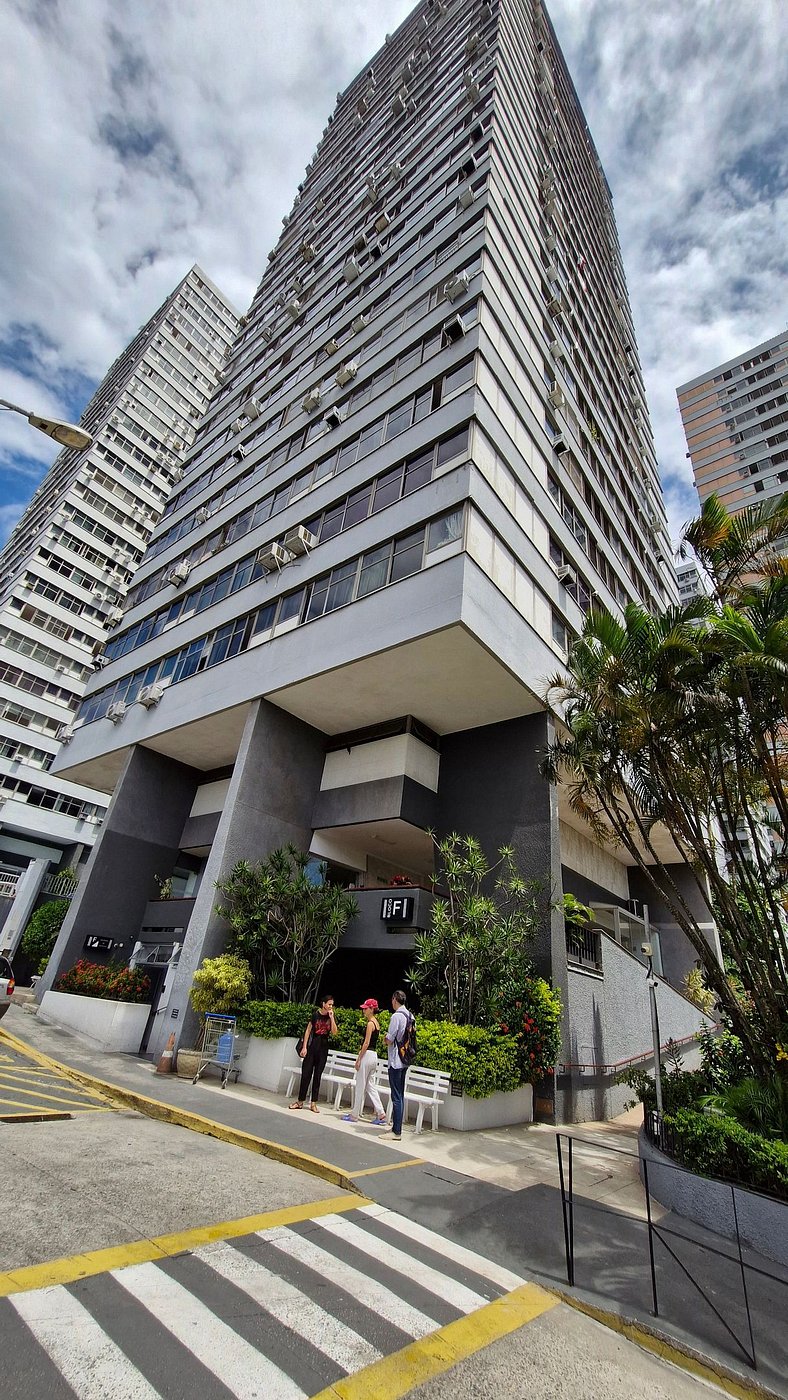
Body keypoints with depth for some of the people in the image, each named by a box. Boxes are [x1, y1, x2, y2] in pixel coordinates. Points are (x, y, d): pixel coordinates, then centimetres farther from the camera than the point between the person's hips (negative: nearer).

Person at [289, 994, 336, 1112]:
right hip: (312, 1046, -1)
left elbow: (334, 1032, -9)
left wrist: (331, 1017, -16)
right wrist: (304, 1047, -6)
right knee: (306, 1074, 1)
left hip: (323, 1048, 1)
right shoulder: (316, 1015, -4)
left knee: (317, 1075, 6)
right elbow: (308, 1030, -1)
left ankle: (313, 1103, 14)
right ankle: (300, 1101, 13)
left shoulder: (331, 1017, 1)